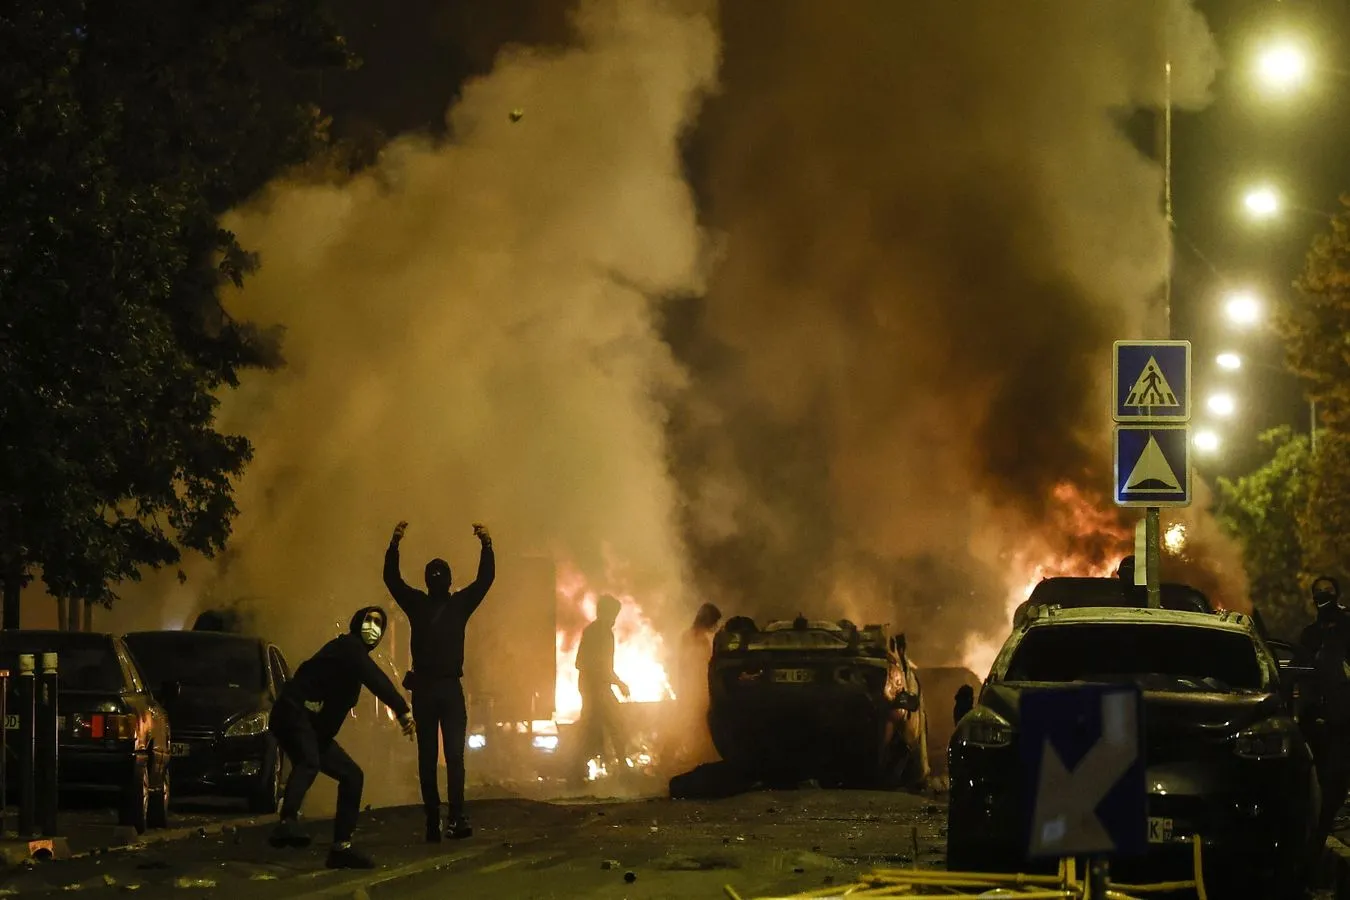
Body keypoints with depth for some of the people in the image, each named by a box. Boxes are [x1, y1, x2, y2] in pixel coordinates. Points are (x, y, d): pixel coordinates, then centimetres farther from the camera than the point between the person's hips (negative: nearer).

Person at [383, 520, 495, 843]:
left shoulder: (460, 604, 9)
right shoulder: (417, 604, 9)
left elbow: (485, 579, 1)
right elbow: (392, 578, 0)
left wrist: (486, 546, -14)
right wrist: (394, 545, -15)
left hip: (451, 688, 0)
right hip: (423, 688, 0)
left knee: (455, 755, -9)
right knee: (427, 758, 1)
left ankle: (457, 816, -16)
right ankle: (433, 820, 0)